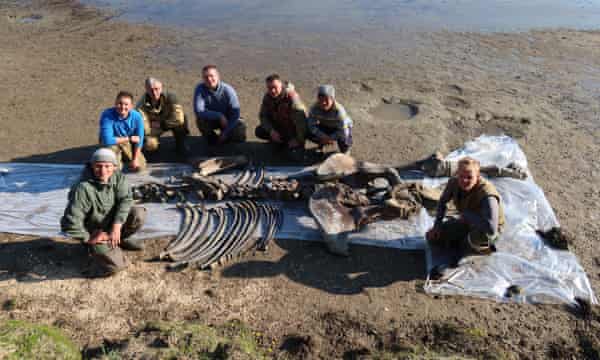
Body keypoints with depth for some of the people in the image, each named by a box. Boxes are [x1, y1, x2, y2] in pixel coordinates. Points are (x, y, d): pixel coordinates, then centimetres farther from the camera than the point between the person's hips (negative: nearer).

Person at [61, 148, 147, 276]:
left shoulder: (118, 176, -12)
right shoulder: (83, 189, -30)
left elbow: (126, 199, -17)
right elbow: (70, 224, -28)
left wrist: (117, 226, -28)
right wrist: (88, 239, -15)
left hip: (114, 222, 5)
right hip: (95, 232, -5)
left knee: (139, 214, -21)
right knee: (115, 265, -18)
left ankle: (121, 239, 9)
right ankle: (96, 247, 14)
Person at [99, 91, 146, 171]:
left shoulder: (137, 116, -22)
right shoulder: (107, 115, -29)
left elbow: (139, 139, -13)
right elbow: (107, 140, -33)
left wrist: (135, 159, -18)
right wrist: (129, 138, -25)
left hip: (129, 144, 3)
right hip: (112, 143, -3)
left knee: (140, 166, -10)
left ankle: (123, 156, 22)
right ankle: (118, 158, 10)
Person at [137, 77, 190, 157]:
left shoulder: (169, 97, -26)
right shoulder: (142, 105, -26)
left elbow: (179, 118, -36)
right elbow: (144, 127, -30)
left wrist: (160, 123, -28)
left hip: (168, 123, 0)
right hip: (153, 128, 0)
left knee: (181, 120, -31)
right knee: (150, 146, -27)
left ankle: (180, 146, -6)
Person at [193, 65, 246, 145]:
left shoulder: (228, 90, -22)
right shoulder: (200, 89, -20)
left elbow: (235, 113, -22)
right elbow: (198, 111, -30)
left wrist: (225, 133, -28)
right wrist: (219, 116, -39)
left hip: (228, 120, 0)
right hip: (211, 120, 0)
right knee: (201, 119, -33)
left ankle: (225, 136, 11)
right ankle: (210, 136, 1)